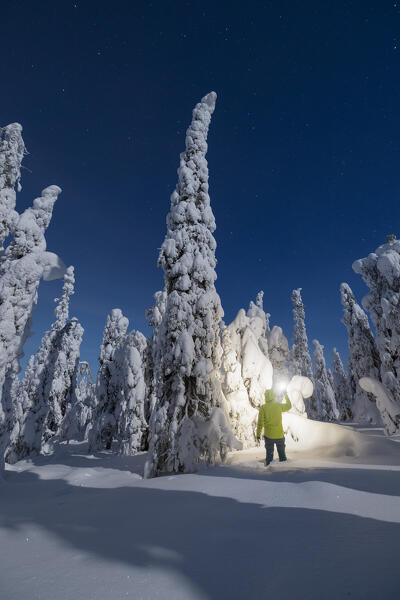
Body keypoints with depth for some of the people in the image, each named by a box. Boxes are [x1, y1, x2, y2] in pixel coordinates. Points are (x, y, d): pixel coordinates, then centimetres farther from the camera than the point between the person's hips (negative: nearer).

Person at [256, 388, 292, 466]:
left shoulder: (263, 408, -11)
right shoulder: (279, 405, -8)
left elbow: (260, 423, -9)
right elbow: (289, 406, 13)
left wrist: (258, 435, 1)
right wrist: (286, 395, 26)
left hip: (268, 436, 0)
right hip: (280, 435, 1)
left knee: (269, 454, 14)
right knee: (282, 454, 18)